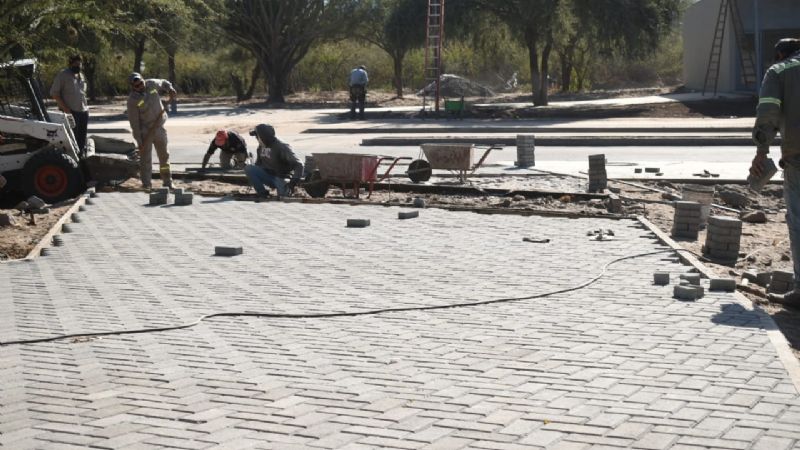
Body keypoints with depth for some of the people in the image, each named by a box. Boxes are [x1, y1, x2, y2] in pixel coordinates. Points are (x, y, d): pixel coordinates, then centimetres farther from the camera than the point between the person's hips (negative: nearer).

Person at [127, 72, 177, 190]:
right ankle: (146, 184, 6)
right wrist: (138, 140, -17)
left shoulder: (152, 84, -5)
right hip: (144, 131, -5)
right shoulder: (133, 100, -18)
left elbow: (164, 83, 19)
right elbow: (134, 122, -16)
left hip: (159, 128, 5)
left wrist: (170, 89, -4)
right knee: (145, 158, -1)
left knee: (164, 156, 12)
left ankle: (167, 182, 23)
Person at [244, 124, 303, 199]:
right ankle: (263, 194, -12)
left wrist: (293, 182, -34)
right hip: (268, 175, 6)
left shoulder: (282, 147, -19)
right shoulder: (261, 147, 2)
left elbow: (298, 165, -24)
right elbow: (258, 163, 20)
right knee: (248, 168, -16)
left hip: (281, 178, -6)